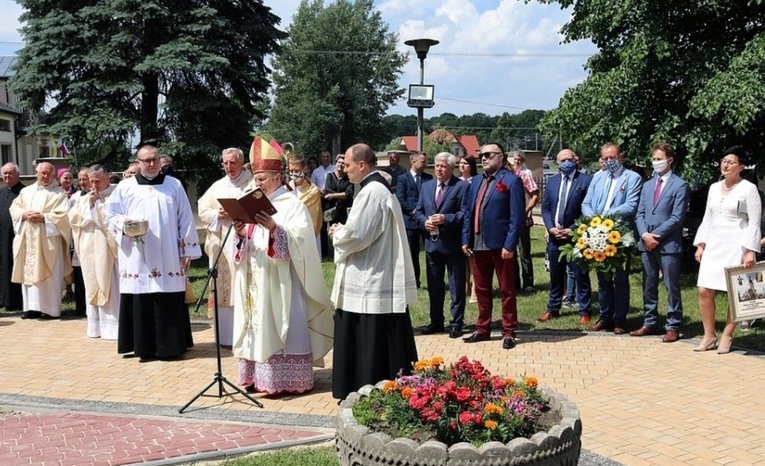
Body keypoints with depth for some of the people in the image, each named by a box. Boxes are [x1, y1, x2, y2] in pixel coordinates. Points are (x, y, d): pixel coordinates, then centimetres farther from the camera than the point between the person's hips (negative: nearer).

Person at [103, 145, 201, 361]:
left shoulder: (174, 185, 10)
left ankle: (170, 345, 8)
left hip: (168, 258, 0)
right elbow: (109, 214, 10)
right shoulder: (125, 187, 9)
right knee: (140, 302, -1)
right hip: (137, 260, 0)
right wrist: (123, 224, -12)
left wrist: (187, 251, 3)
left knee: (169, 302, -1)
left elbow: (185, 220, 8)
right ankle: (144, 347, 7)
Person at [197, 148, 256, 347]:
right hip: (221, 246, 5)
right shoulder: (217, 186, 17)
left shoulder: (254, 184, 3)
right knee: (224, 289, 4)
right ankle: (226, 335, 10)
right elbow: (202, 210, 11)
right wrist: (219, 214, -7)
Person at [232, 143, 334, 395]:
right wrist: (241, 233, -8)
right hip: (255, 281, 7)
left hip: (280, 280, -7)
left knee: (280, 326, -5)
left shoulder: (292, 204, -5)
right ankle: (259, 376, 14)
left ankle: (287, 379, 0)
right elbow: (248, 242, 14)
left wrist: (274, 228, -29)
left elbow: (299, 239, -16)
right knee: (258, 326, 8)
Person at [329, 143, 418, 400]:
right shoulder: (378, 188, 14)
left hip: (369, 282, -11)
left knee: (368, 345, -1)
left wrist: (336, 232, -4)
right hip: (378, 279, 11)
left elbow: (356, 234, -22)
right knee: (381, 344, 16)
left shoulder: (371, 192, -19)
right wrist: (342, 231, 10)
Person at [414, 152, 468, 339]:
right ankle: (436, 322, 25)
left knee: (456, 287, 4)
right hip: (432, 243, 6)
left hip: (453, 245, -6)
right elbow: (418, 211, 13)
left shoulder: (462, 186, -6)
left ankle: (456, 323, 13)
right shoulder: (426, 186, 12)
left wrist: (446, 219, -22)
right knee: (434, 286, 14)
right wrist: (424, 221, -7)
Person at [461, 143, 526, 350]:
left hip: (500, 245, -6)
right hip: (478, 244, 6)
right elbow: (467, 212, 15)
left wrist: (509, 245, -17)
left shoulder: (511, 181, -6)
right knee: (481, 289, 14)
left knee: (506, 290, 5)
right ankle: (483, 329, 25)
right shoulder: (476, 181, 14)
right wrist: (466, 239, 6)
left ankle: (508, 332, 13)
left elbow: (517, 216, -12)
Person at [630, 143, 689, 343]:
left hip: (668, 244, -6)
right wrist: (644, 234, -6)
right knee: (648, 287, 12)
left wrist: (655, 236, -13)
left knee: (672, 287, 1)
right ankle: (649, 323, 20)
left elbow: (677, 218, -10)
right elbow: (640, 214, 12)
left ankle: (673, 327, 7)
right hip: (647, 243, 6)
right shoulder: (648, 185, 16)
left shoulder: (679, 185, -3)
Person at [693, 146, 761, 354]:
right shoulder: (714, 188, 12)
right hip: (714, 245, 5)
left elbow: (754, 223, -7)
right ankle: (709, 336, 11)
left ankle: (726, 337, 10)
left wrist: (750, 251, -14)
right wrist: (700, 245, 10)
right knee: (704, 291, 0)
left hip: (736, 246, -5)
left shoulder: (748, 189, -5)